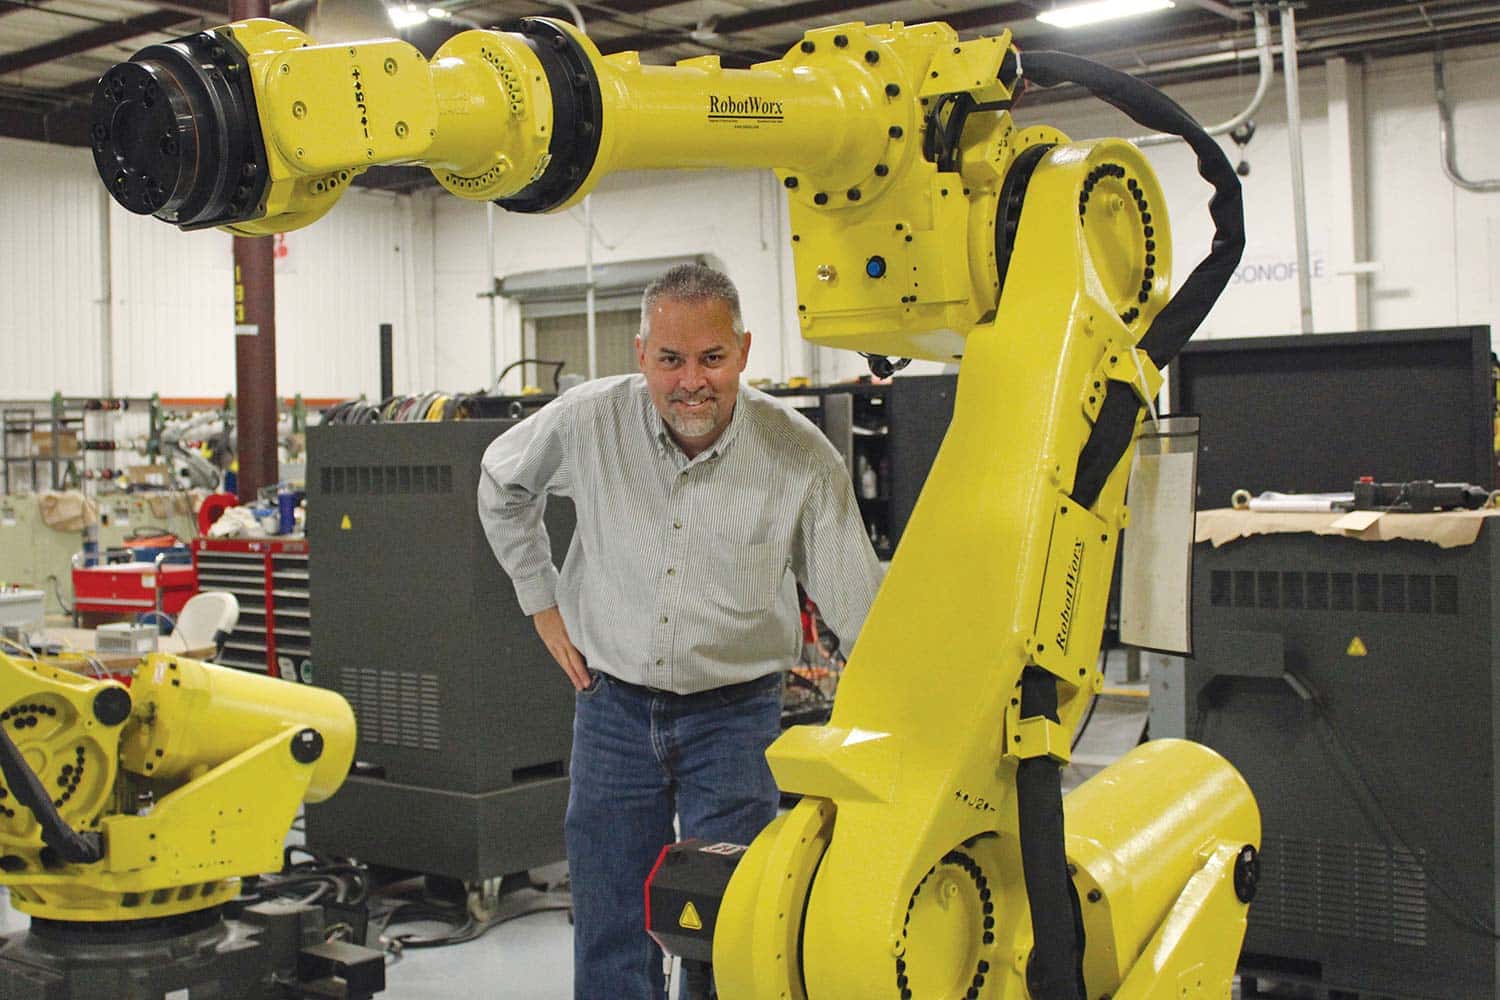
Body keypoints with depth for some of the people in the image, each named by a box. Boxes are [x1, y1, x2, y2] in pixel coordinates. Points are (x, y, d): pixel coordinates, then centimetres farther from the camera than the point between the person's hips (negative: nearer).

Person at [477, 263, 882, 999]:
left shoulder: (800, 455, -14)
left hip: (733, 712, -2)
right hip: (613, 703, 2)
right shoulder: (589, 422, -10)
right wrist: (541, 600, 10)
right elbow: (502, 483, 13)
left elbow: (861, 614, -7)